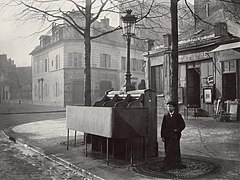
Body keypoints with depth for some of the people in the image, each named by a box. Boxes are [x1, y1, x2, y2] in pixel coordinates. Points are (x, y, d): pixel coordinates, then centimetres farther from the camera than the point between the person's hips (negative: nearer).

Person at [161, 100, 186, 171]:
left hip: (175, 136, -2)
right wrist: (162, 136, 3)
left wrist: (177, 130, -12)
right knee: (168, 151, 5)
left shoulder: (178, 115, 2)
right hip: (167, 136, 3)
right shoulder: (165, 116, 8)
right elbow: (163, 127, 8)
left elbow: (183, 125, 2)